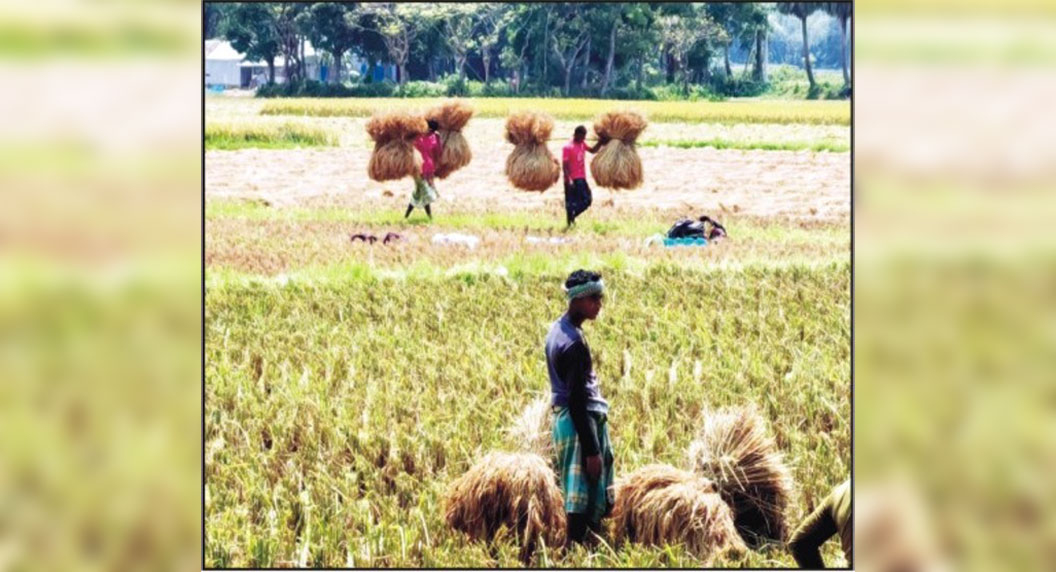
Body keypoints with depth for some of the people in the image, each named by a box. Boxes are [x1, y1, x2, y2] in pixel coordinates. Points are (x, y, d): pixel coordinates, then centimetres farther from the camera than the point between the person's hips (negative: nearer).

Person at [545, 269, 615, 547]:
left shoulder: (557, 329, 10)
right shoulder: (574, 342, -20)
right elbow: (577, 399, -21)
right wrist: (591, 449, -20)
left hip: (562, 417, 10)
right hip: (582, 421, -10)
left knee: (578, 495, 13)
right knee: (585, 497, -6)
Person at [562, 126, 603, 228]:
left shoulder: (582, 144, 10)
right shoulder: (568, 147, -14)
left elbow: (593, 150, 27)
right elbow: (565, 165, -17)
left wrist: (601, 142, 10)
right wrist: (568, 180, -23)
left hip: (581, 179, 8)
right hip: (572, 180, -8)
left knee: (587, 200, 9)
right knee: (571, 202, -6)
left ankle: (572, 216, 20)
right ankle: (570, 223, 3)